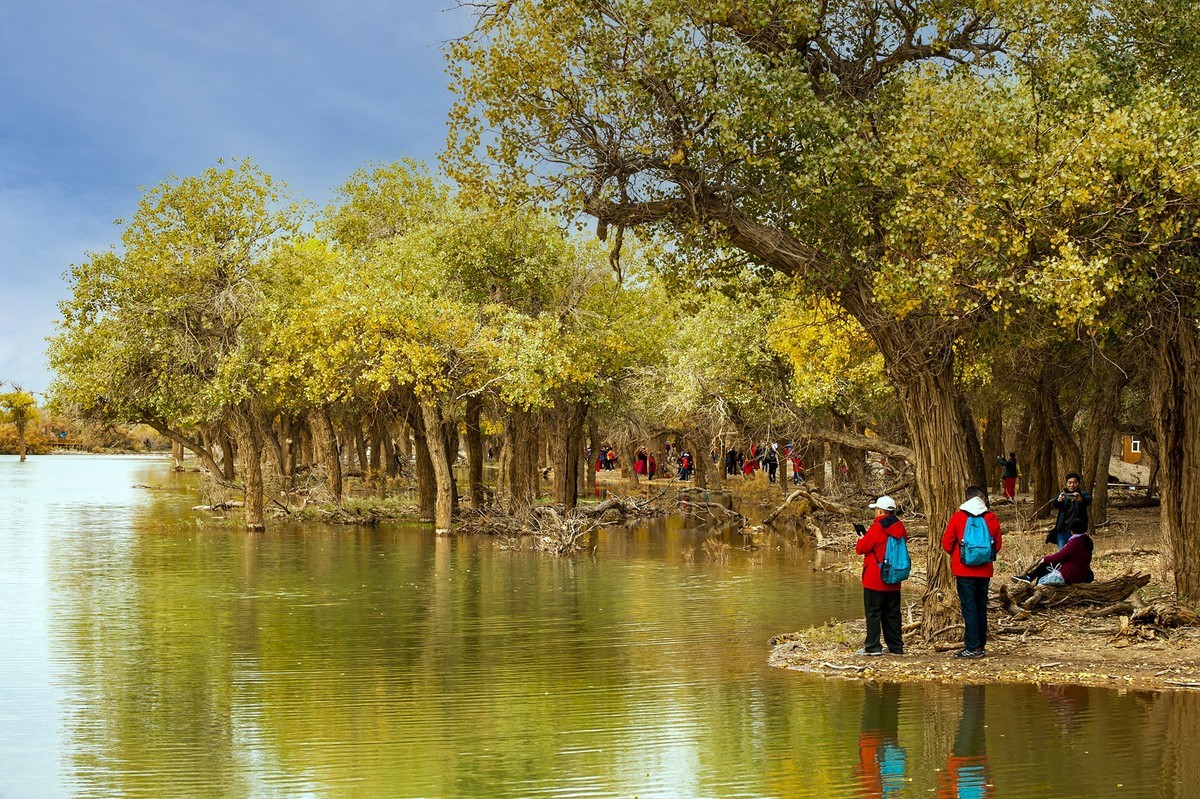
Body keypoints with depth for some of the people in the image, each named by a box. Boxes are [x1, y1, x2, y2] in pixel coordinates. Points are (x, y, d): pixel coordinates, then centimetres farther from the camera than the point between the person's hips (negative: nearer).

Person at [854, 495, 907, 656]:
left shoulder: (877, 528, -15)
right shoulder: (899, 528, 6)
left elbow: (861, 548, -12)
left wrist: (862, 539, 12)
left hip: (875, 580, -7)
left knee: (873, 613, -2)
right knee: (892, 613, 12)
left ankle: (872, 646, -4)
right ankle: (896, 647, 13)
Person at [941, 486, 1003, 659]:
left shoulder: (958, 517, -7)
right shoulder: (991, 518, 1)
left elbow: (947, 543, -3)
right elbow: (998, 543, 8)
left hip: (964, 570, -3)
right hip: (984, 571, 3)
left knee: (969, 607, -4)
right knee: (981, 607, 12)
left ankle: (973, 647, -9)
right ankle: (981, 645, 15)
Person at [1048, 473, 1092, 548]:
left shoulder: (1082, 494, 1)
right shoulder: (1062, 494, 7)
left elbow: (1088, 501, -22)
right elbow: (1054, 504, -12)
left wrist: (1080, 499, -46)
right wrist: (1059, 500, -37)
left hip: (1077, 531, -2)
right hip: (1062, 530, 2)